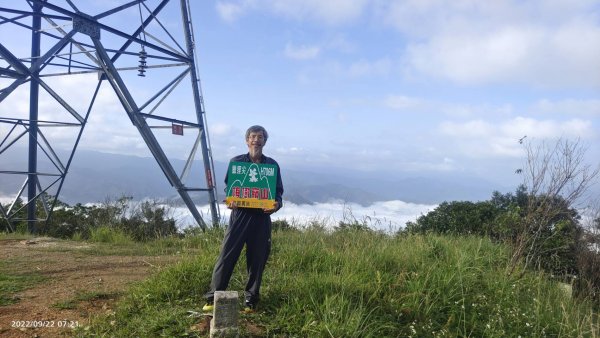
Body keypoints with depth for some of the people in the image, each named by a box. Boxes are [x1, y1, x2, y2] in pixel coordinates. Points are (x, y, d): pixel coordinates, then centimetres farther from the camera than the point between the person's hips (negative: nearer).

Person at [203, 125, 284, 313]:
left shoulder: (272, 165, 9)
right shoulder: (236, 161, 5)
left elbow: (278, 191, 10)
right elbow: (228, 187, 6)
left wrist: (277, 204, -12)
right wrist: (230, 201, -16)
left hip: (261, 217, 2)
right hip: (240, 214, -1)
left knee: (257, 260, 7)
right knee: (227, 256, -3)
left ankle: (251, 300, 20)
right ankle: (213, 297, 5)